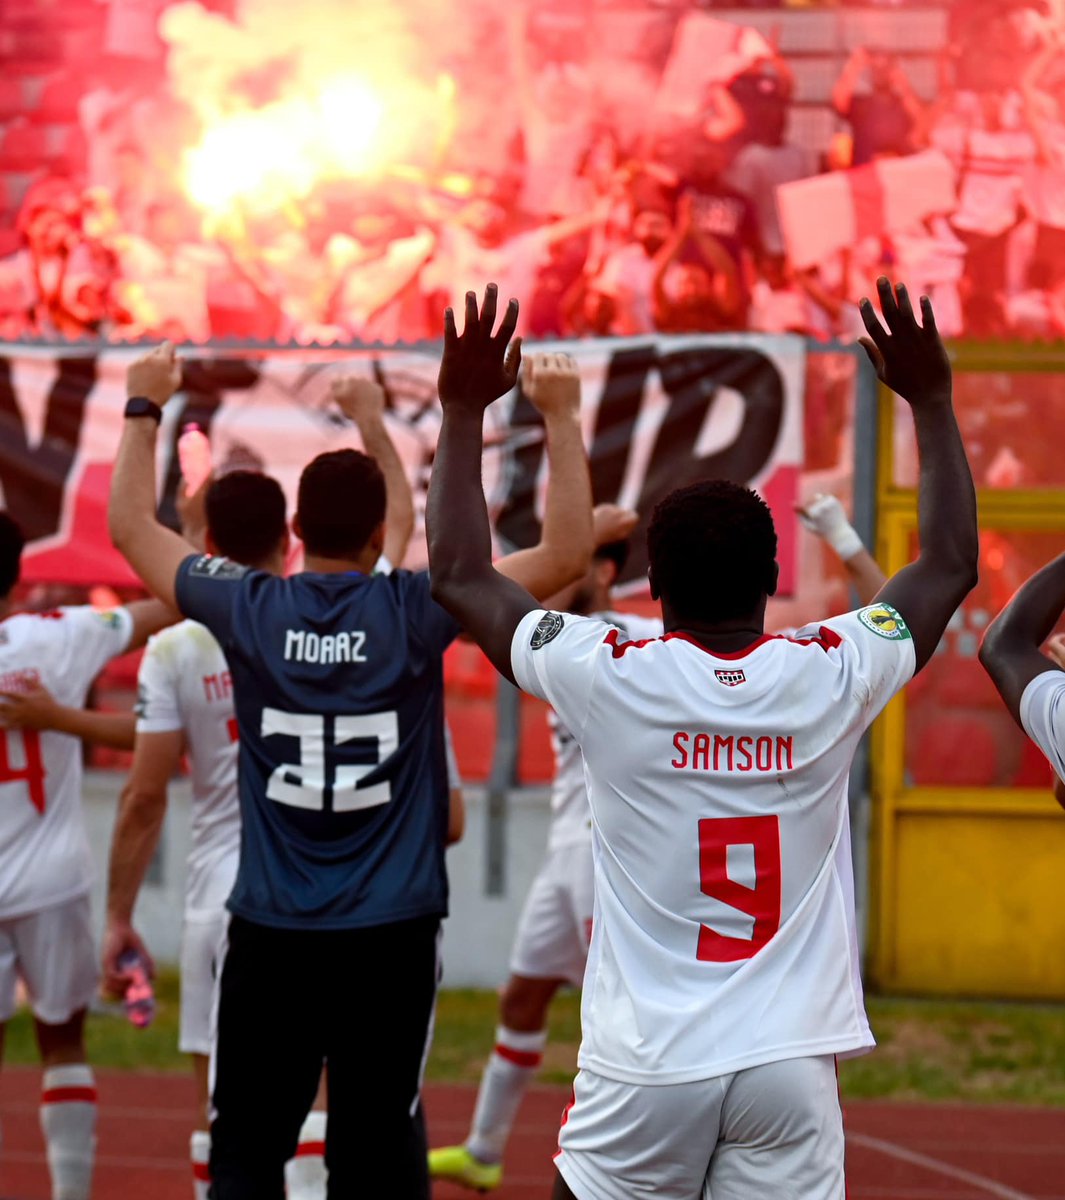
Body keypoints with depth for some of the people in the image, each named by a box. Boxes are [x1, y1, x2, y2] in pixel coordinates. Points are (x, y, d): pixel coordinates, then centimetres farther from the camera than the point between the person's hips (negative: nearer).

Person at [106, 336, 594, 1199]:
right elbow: (567, 552, -2)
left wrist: (145, 409, 25)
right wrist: (562, 419, 2)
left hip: (271, 935, 1)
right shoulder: (415, 613, -7)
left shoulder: (248, 610, -2)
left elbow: (133, 527, 15)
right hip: (389, 934, -1)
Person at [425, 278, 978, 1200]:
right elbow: (952, 563, 16)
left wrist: (464, 412, 15)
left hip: (646, 1067, -1)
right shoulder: (829, 677, -2)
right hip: (791, 1064, 1)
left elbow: (461, 578, 8)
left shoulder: (615, 680, -6)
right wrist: (931, 401, 23)